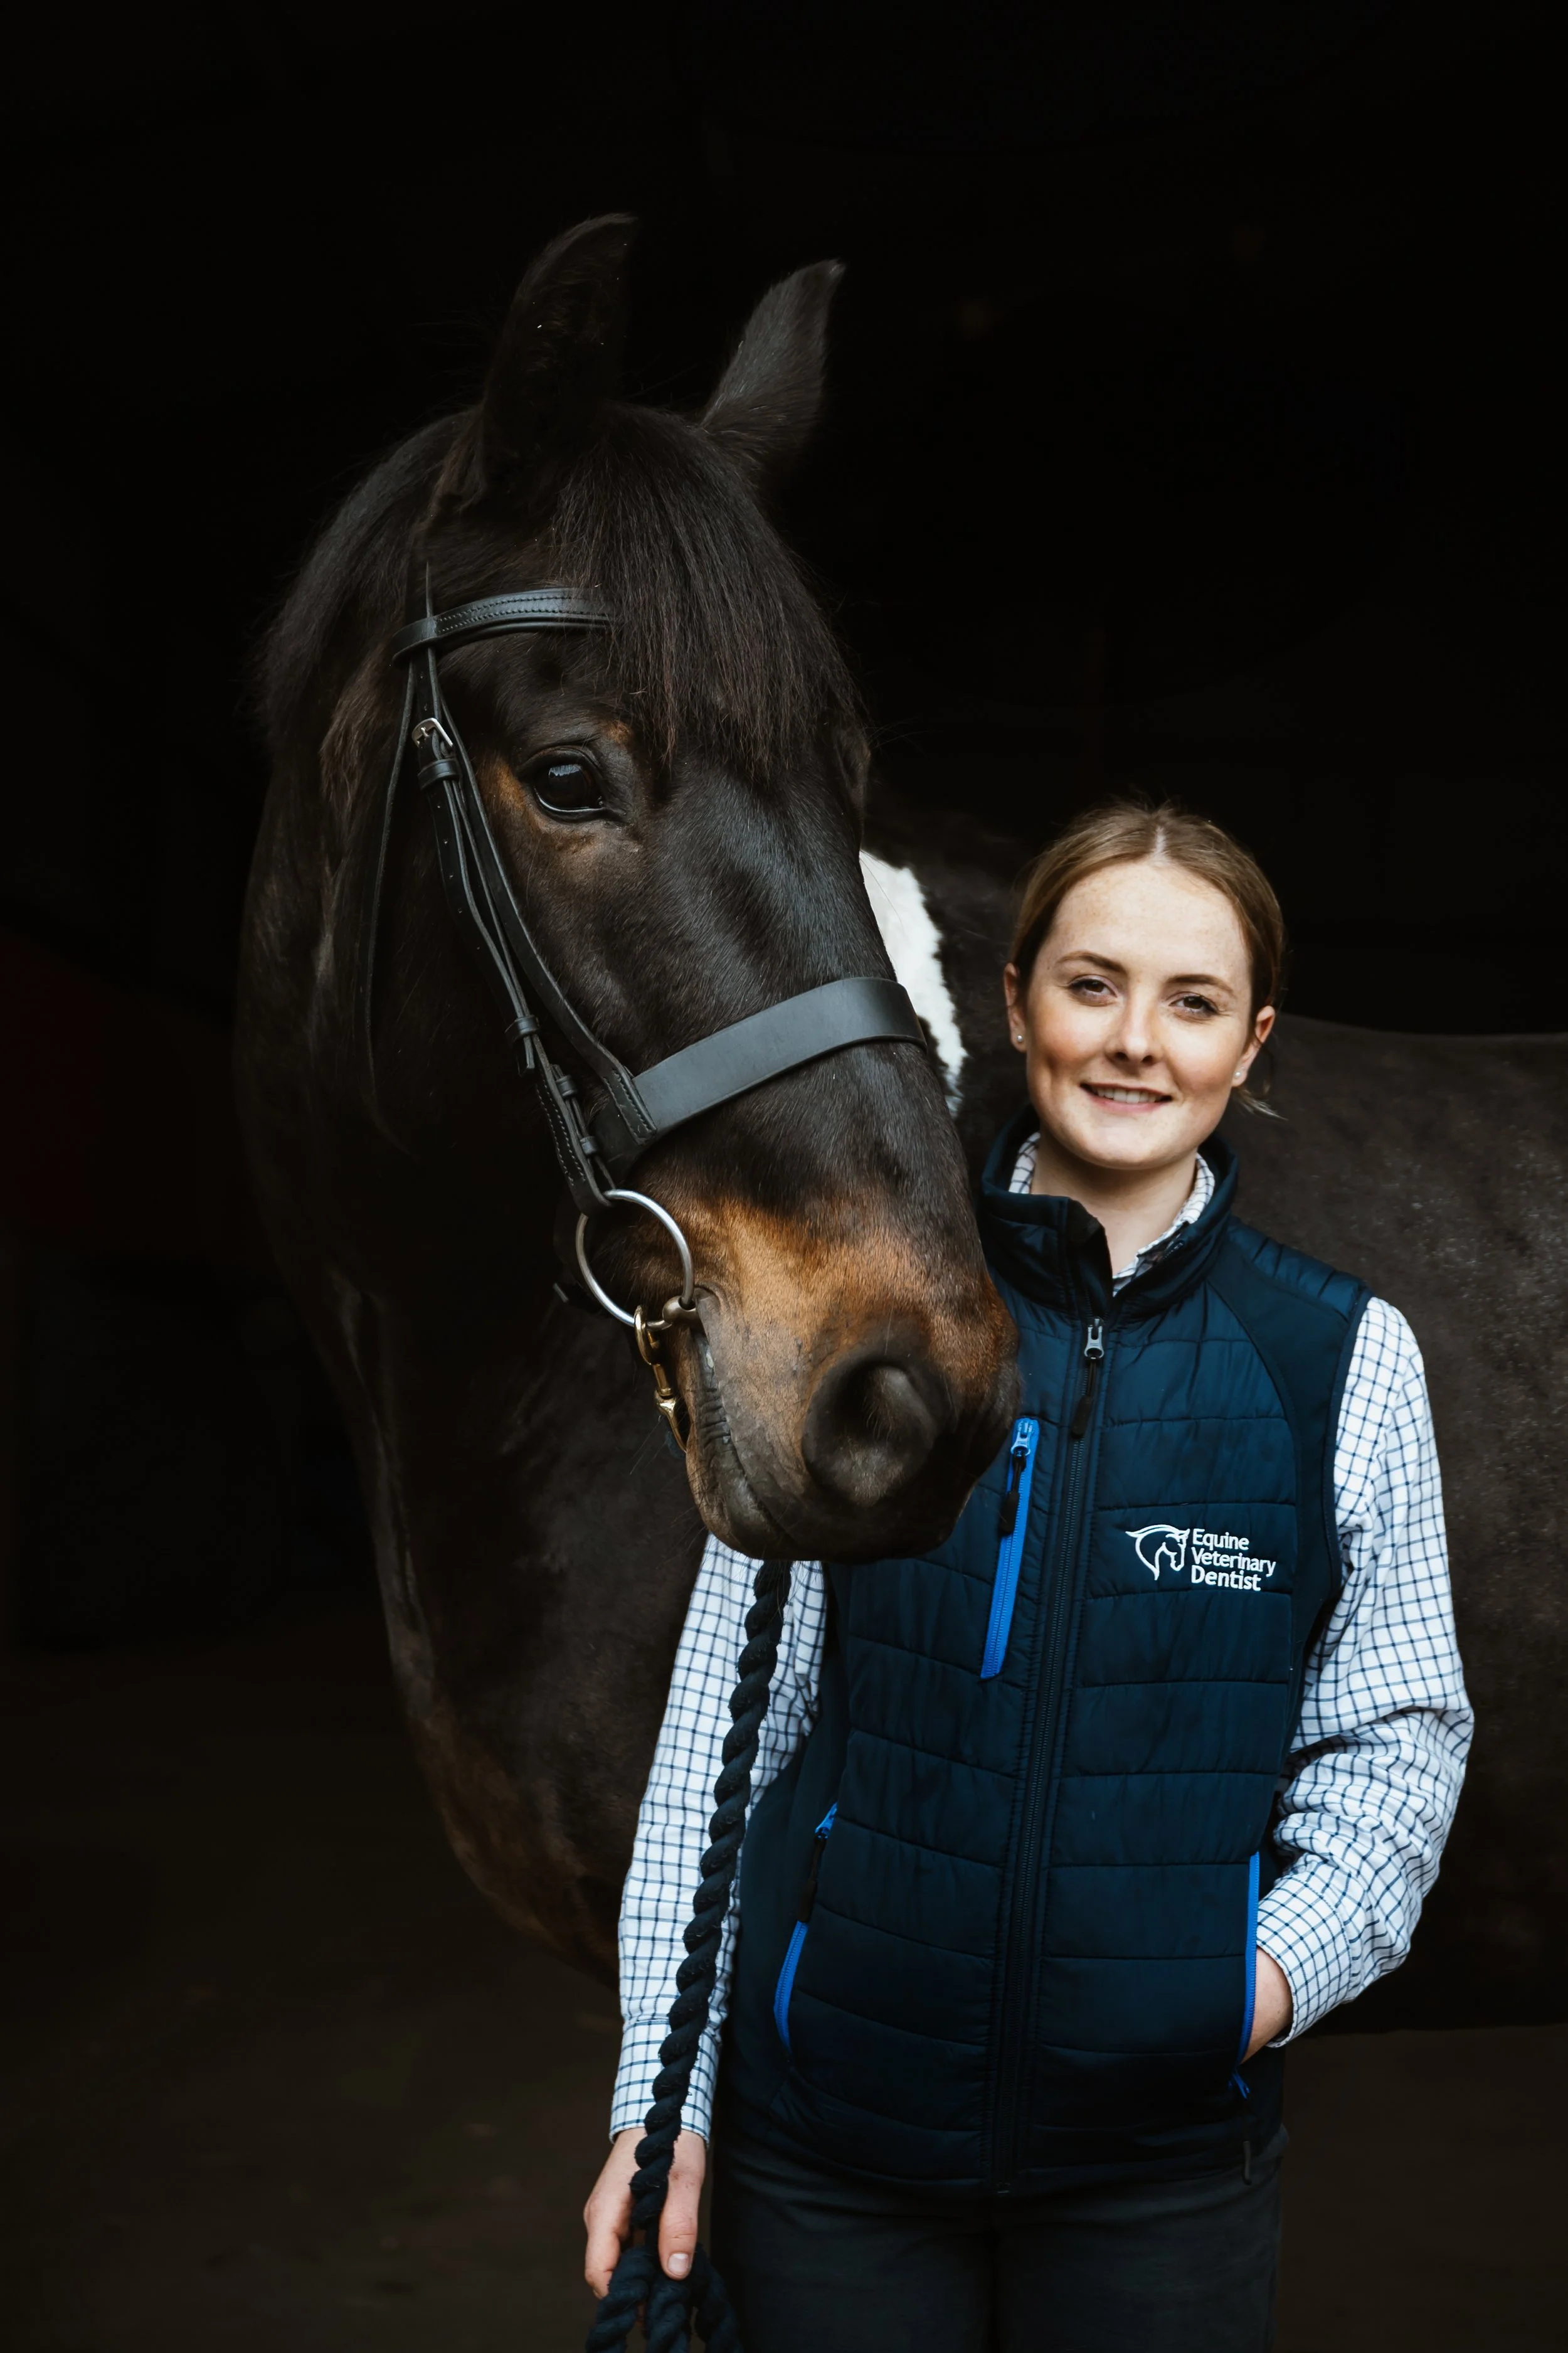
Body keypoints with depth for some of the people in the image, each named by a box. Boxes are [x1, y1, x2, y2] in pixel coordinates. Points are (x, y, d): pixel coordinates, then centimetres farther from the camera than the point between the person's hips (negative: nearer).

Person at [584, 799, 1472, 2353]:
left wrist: (1299, 1955, -13)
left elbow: (1400, 1728, 4)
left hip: (1163, 2138, 1)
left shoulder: (1345, 1359, -4)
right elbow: (725, 1711, -1)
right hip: (827, 2128, 0)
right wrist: (661, 2085, -1)